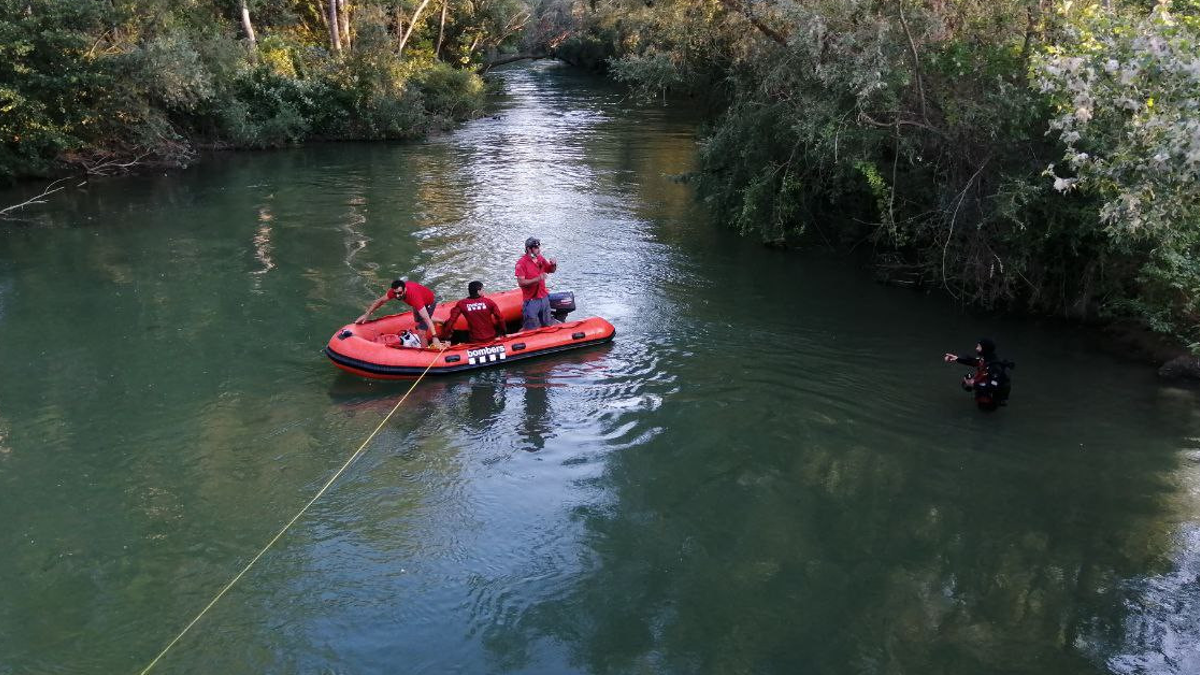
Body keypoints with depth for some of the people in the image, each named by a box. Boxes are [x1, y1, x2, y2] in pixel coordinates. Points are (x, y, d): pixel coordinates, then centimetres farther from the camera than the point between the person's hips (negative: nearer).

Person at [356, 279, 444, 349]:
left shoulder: (414, 296, -46)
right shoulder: (395, 290, -29)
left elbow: (426, 318, -48)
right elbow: (380, 301, -11)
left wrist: (434, 337, -53)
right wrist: (366, 314, -9)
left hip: (428, 303, -7)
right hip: (418, 303, 7)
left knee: (421, 333, -15)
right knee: (417, 320, 33)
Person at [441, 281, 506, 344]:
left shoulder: (461, 304, -7)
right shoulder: (488, 302, -8)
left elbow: (450, 321, -9)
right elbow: (500, 318, -5)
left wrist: (447, 339, 1)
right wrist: (503, 333, 12)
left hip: (474, 340, 0)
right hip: (491, 338, 0)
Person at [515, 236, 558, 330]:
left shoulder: (541, 259, 6)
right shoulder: (521, 263, -14)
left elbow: (551, 270, 19)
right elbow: (521, 283, -21)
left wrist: (553, 265, -4)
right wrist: (537, 279, -28)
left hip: (544, 298, 6)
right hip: (531, 301, -6)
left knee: (547, 325, 16)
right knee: (532, 329, -2)